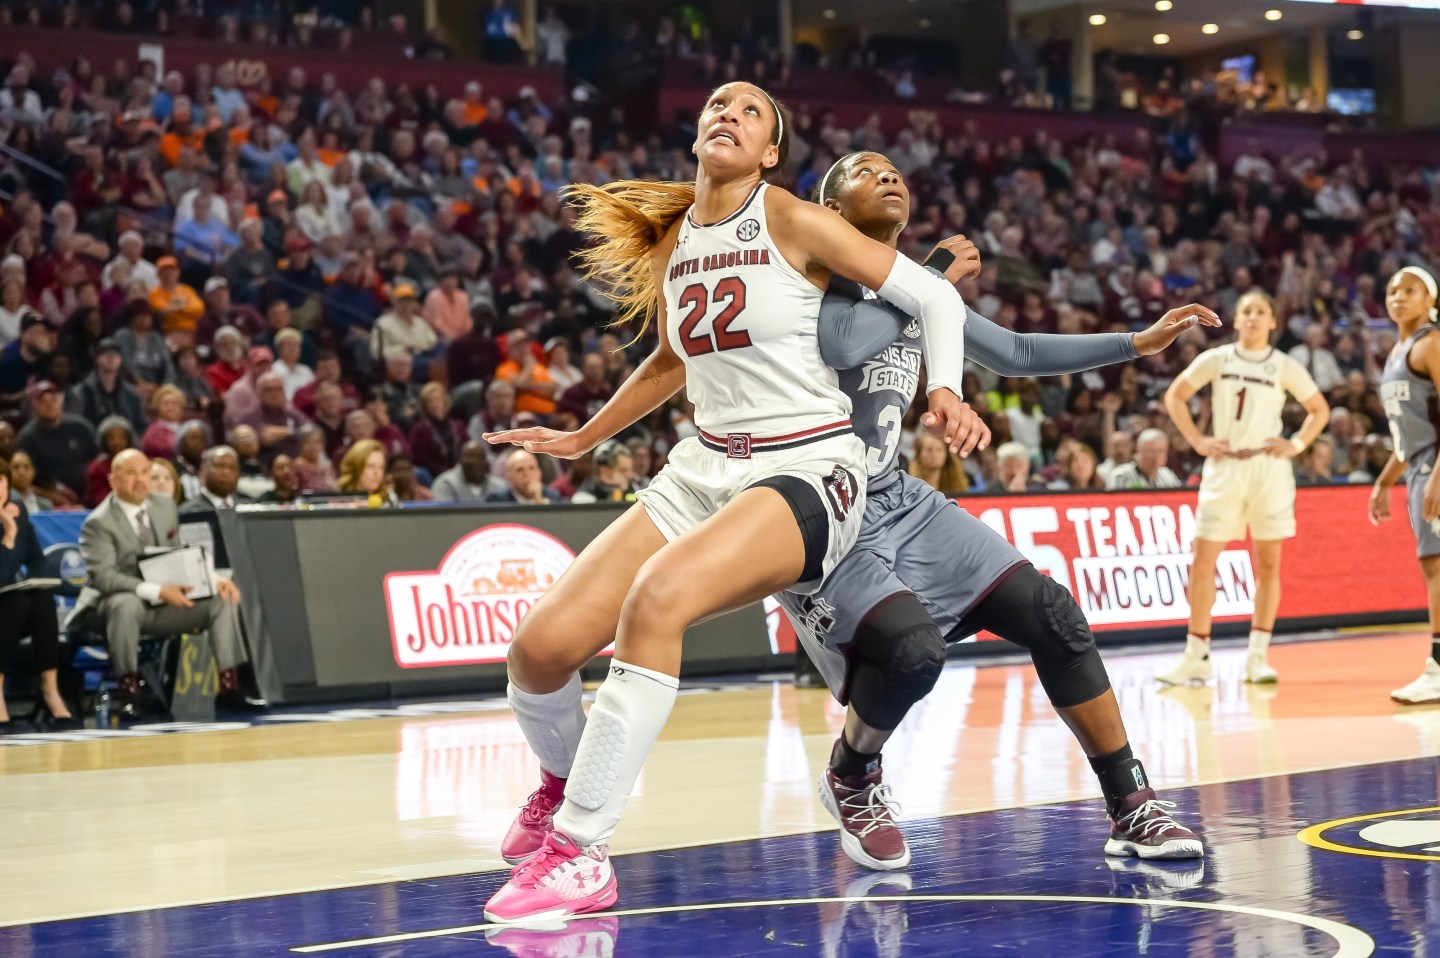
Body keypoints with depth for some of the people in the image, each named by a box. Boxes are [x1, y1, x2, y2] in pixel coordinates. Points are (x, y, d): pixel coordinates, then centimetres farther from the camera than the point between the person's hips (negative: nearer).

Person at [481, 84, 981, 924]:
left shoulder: (794, 223, -7)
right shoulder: (669, 242, 10)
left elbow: (933, 295, -3)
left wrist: (945, 392, -18)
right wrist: (584, 439, 33)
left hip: (808, 469, -6)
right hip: (704, 467, 6)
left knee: (658, 595, -35)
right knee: (542, 647, -11)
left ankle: (581, 850, -25)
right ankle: (565, 781, 24)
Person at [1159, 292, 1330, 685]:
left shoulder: (1285, 367, 3)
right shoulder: (1215, 359, 3)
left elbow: (1320, 409, 12)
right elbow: (1174, 396, 11)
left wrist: (1296, 444, -2)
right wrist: (1196, 440, 1)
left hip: (1269, 466, 0)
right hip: (1224, 466, 0)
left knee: (1268, 563, 1)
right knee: (1203, 561, -3)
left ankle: (1258, 655, 8)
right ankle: (1196, 657, 4)